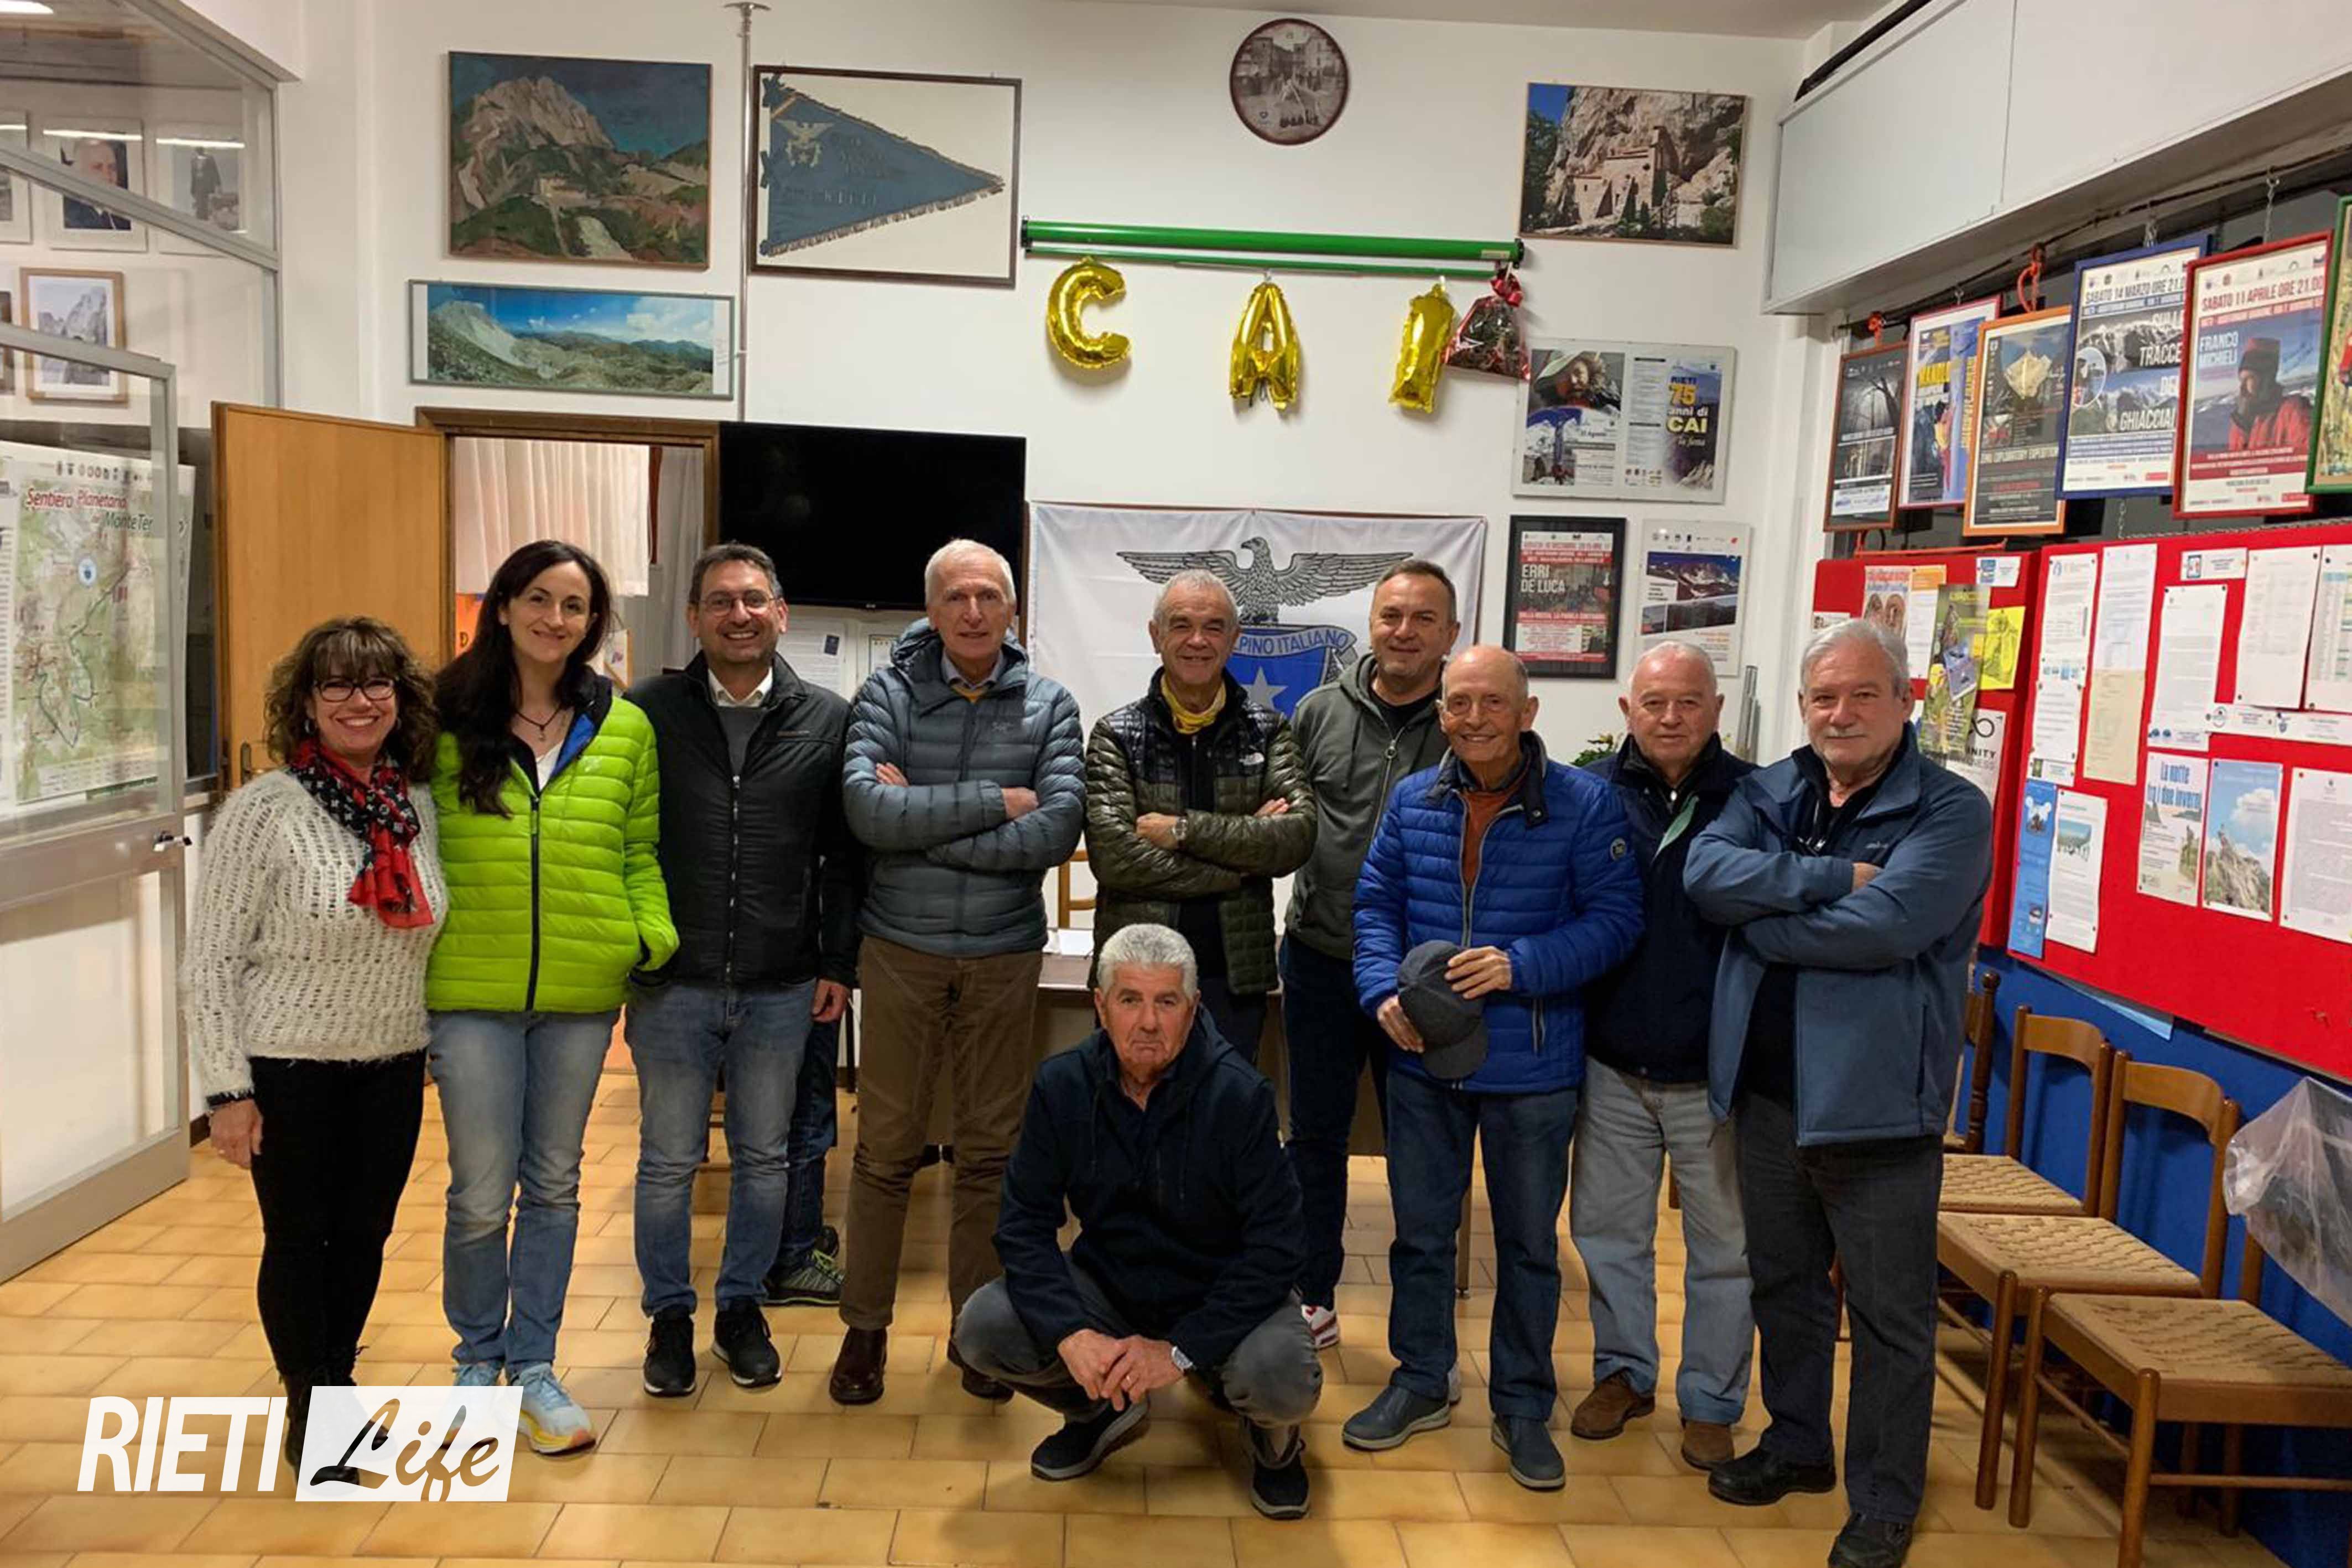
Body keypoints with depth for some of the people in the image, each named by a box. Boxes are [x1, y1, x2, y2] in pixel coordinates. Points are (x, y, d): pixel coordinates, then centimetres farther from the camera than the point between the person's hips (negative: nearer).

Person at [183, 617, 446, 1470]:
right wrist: (227, 1090, -13)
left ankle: (339, 1388, 35)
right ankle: (308, 1411, 26)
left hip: (392, 1066, 4)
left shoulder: (421, 806, 1)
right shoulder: (264, 810, -14)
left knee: (364, 1235, 14)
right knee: (298, 1241, 8)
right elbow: (210, 961, -12)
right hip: (290, 1069, -4)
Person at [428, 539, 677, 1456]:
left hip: (581, 992, 2)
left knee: (554, 1186, 13)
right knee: (481, 1193, 4)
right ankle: (478, 1357, 29)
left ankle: (534, 1365, 27)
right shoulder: (449, 718, 0)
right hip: (472, 990, -2)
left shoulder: (625, 728, 5)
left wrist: (654, 934, -7)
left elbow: (641, 851, 8)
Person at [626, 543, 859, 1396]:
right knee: (668, 1162, 11)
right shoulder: (646, 712, -2)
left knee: (764, 1158, 14)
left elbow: (845, 853, 4)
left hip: (782, 989, 1)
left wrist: (839, 963, 2)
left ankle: (742, 1305, 32)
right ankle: (669, 1315, 29)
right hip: (672, 983, -1)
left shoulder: (827, 720, 0)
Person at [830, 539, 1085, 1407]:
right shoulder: (888, 692, -2)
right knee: (886, 1147, 7)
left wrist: (921, 823, -15)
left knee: (991, 1148, 10)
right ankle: (866, 1326, 24)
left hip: (1005, 954, 1)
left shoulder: (1049, 706, 0)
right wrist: (993, 802, -17)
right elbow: (865, 807, -18)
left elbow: (1058, 829, -14)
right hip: (902, 949, -1)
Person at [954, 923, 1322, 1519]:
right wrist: (1072, 1334, -27)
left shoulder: (1240, 1095, -21)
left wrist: (1181, 1351, -28)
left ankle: (1274, 1438, 8)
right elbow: (1025, 1224, -11)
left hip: (1221, 1296, -3)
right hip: (1107, 1285, 3)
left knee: (1283, 1381, -33)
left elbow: (1274, 1248, -21)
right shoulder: (1062, 1085, -12)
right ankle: (1102, 1409, 12)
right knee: (983, 1330, -20)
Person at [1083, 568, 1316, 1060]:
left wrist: (1183, 830, -16)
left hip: (1235, 976, 1)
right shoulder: (1117, 735, -1)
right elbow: (1112, 856, -15)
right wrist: (1242, 858, -13)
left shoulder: (1270, 733, 5)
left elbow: (1298, 838, -10)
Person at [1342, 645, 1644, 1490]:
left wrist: (1521, 965, -25)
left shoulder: (1585, 805, -11)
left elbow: (1614, 919, -12)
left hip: (1533, 1068, -3)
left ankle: (1523, 1405, 30)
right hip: (1424, 1059, 3)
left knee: (1528, 1242, 13)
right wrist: (1386, 989, -12)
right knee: (1420, 1230, 16)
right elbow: (1376, 903, 4)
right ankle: (1420, 1381, 35)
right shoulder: (1413, 801, 1)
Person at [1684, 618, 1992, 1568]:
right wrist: (1833, 876, -22)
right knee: (1783, 1284, 21)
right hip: (1768, 1089, 5)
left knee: (1890, 1314, 8)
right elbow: (1707, 872, -12)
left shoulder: (1950, 811, -10)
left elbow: (1885, 926, -26)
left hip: (1878, 1101, -5)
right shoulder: (1769, 794, 7)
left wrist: (1760, 914, -14)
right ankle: (1797, 1445, 41)